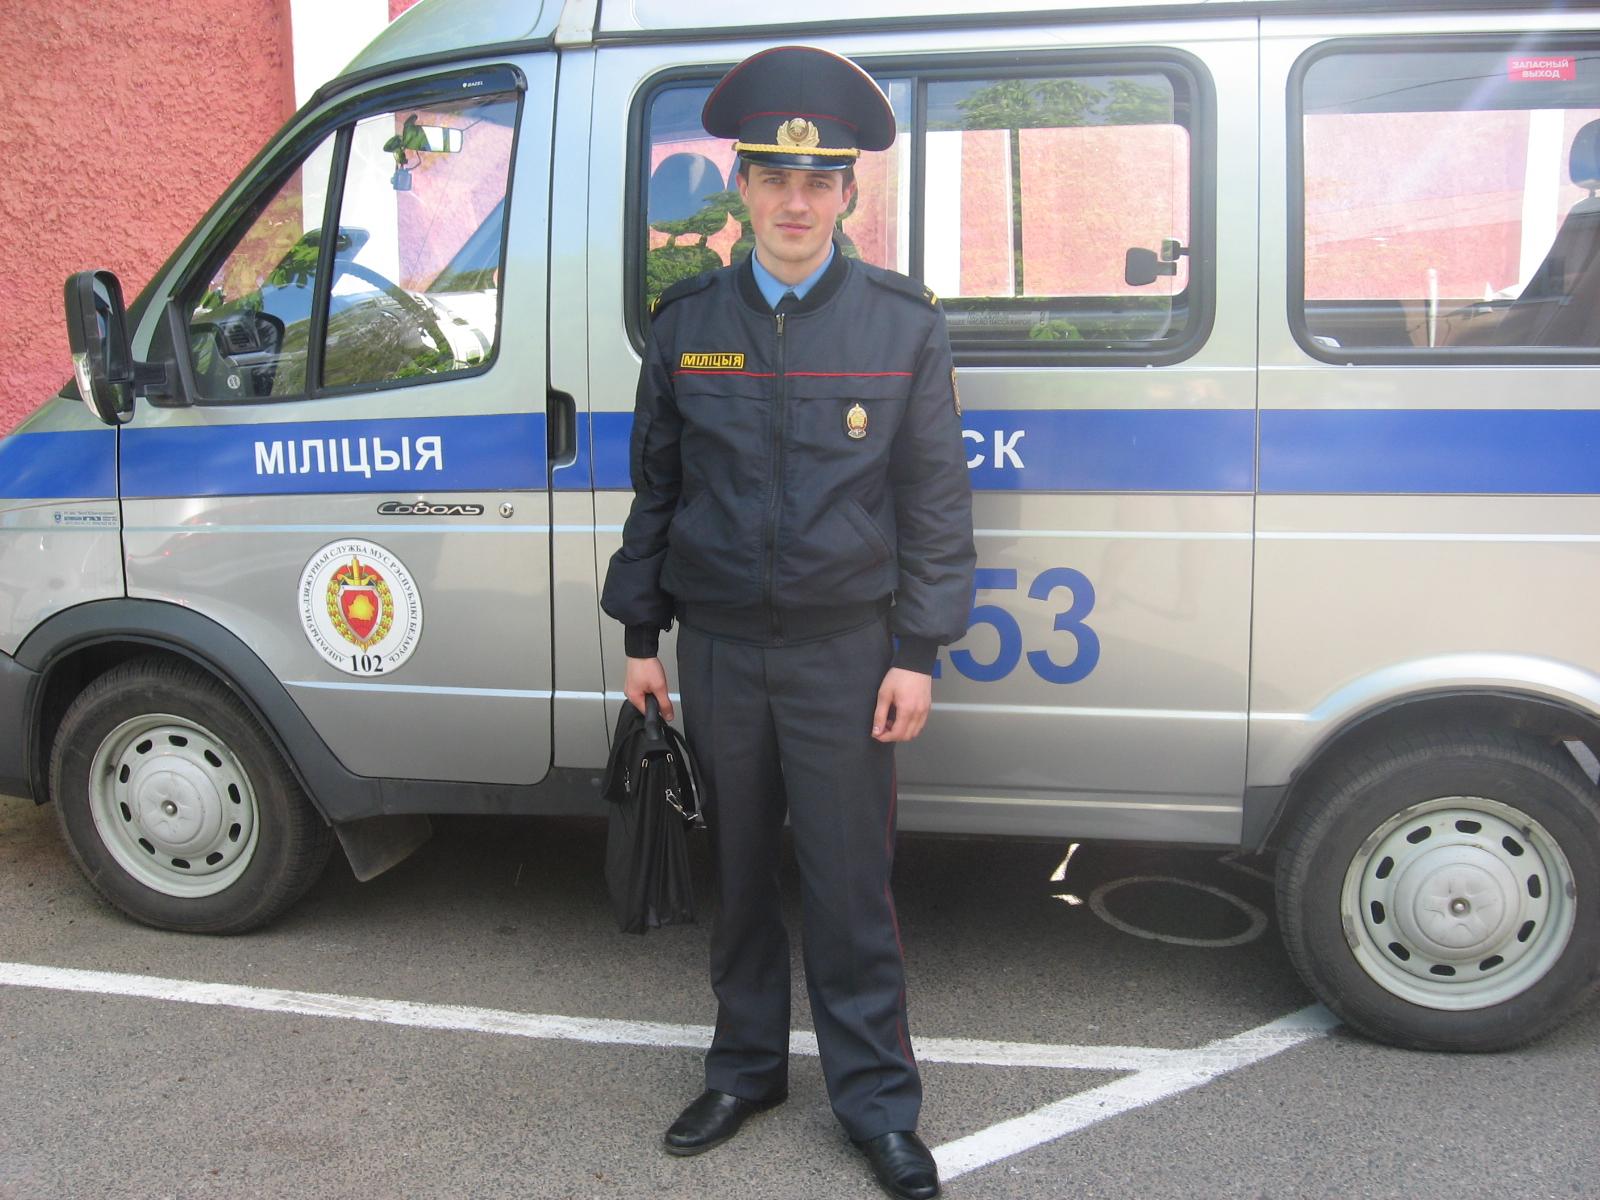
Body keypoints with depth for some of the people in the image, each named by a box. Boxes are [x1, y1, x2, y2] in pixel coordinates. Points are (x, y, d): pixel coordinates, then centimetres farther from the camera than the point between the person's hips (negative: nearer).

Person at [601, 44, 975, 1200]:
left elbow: (936, 499, -1)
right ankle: (747, 1066, 34)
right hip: (718, 649, 3)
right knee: (740, 869, 15)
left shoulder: (904, 322, -2)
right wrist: (641, 635, 8)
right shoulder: (688, 321, 3)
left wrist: (918, 652, -6)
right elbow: (654, 485, 9)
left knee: (852, 884, 5)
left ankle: (877, 1102, 21)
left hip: (846, 653, -2)